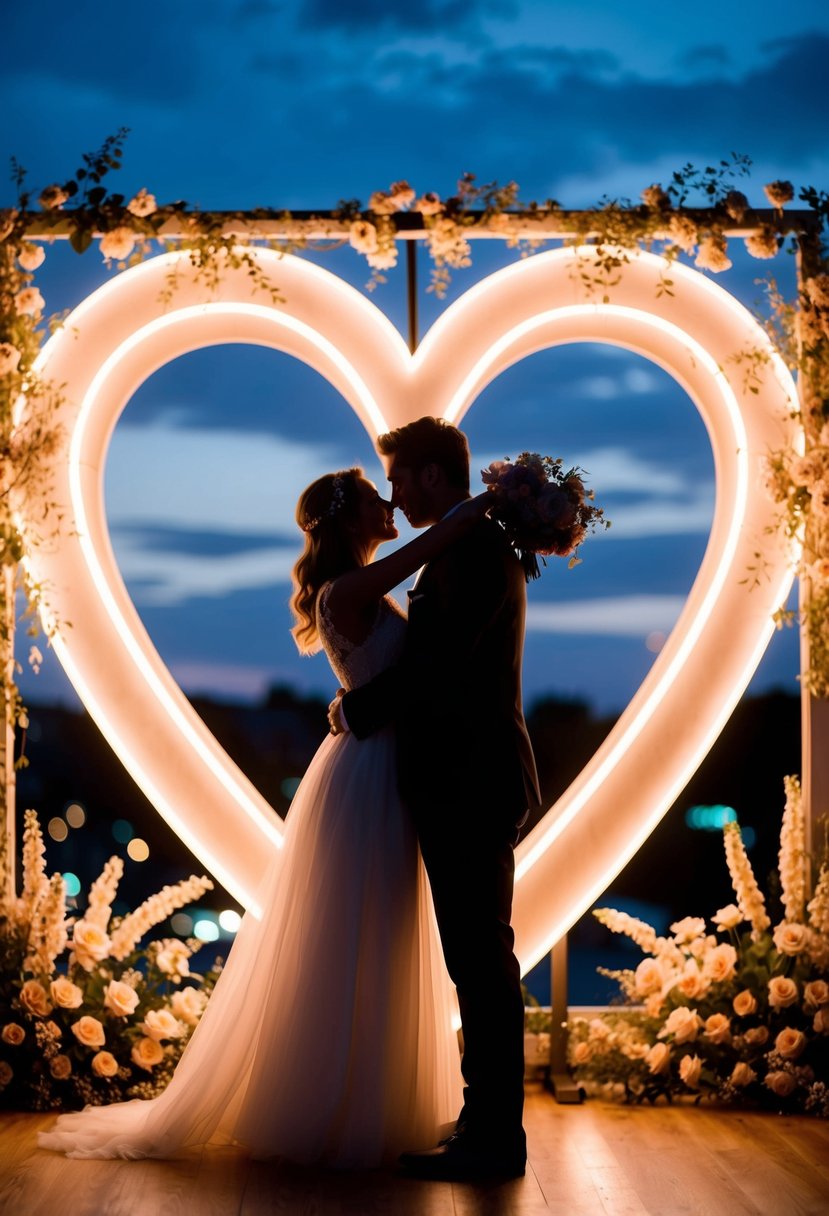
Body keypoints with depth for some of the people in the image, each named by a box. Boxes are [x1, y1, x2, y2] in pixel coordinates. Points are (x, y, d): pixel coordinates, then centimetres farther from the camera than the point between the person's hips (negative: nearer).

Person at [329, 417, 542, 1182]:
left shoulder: (476, 548, -14)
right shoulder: (475, 548, 18)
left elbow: (440, 661, -21)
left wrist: (358, 709, -9)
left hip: (469, 788, -10)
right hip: (468, 783, 10)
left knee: (483, 962, -5)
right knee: (482, 961, 14)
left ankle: (492, 1140, 0)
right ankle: (490, 1122, 23)